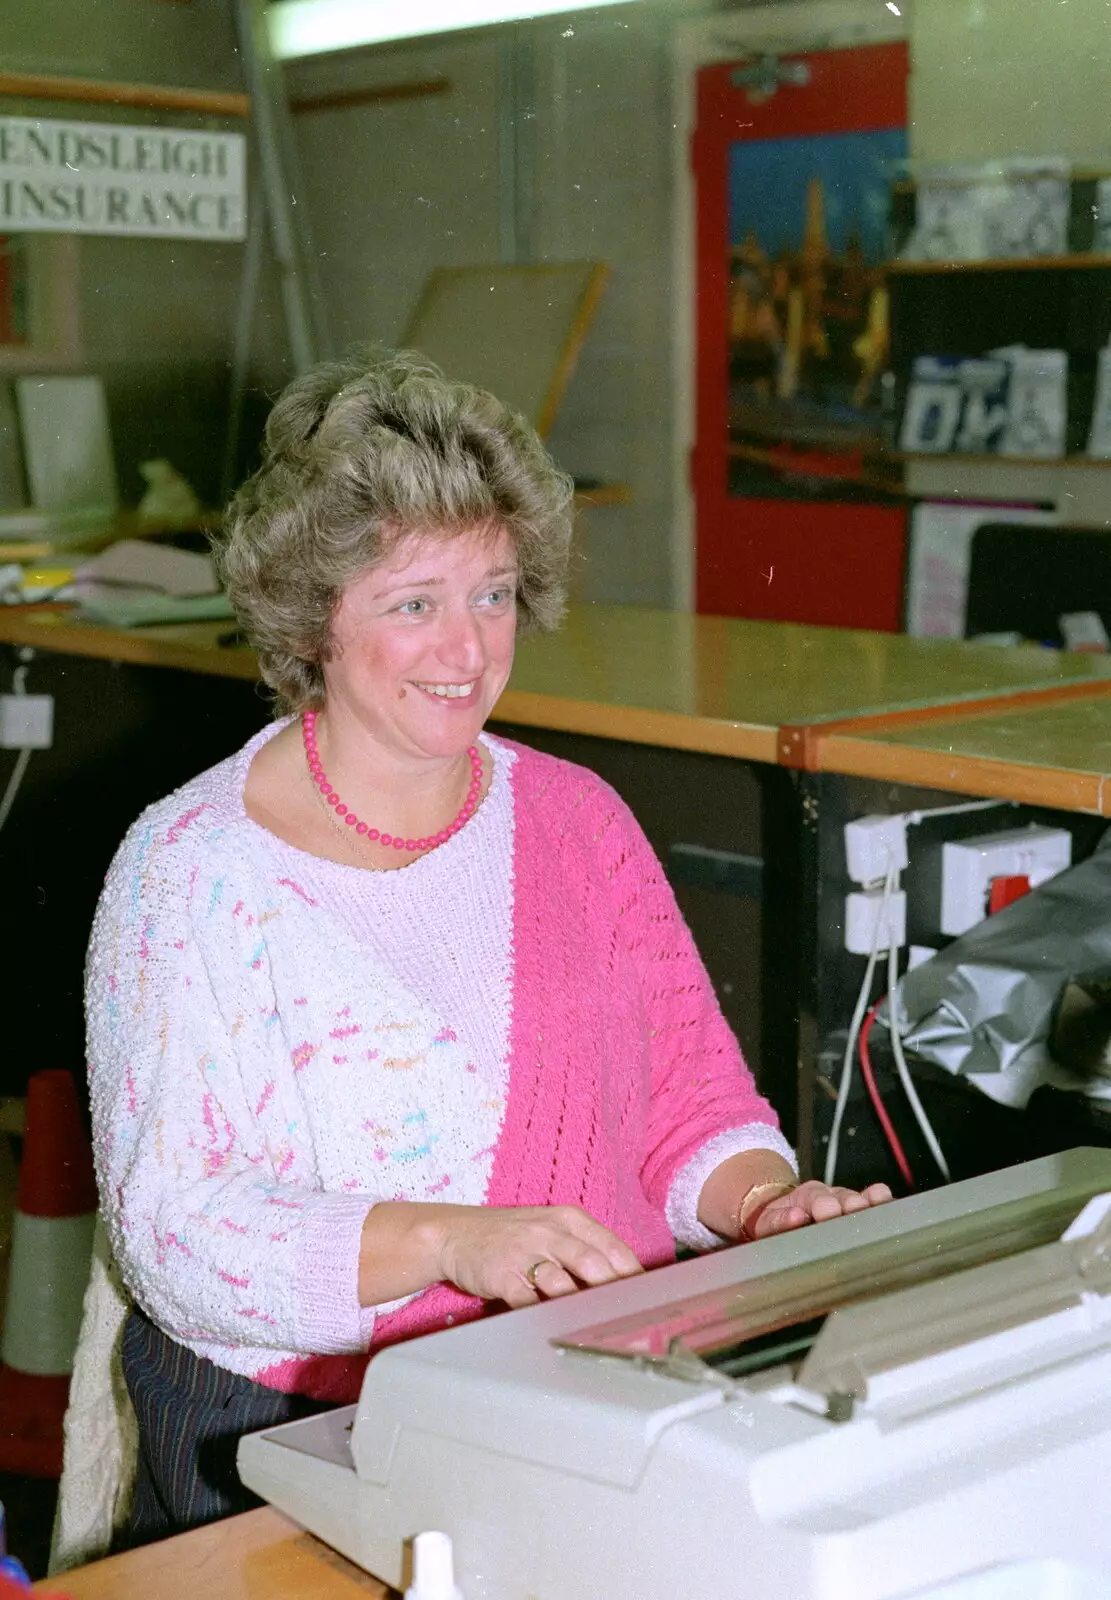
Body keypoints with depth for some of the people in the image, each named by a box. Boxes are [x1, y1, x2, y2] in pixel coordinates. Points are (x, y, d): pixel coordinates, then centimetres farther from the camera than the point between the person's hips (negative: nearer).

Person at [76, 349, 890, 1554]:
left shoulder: (577, 818, 11)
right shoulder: (193, 868, -5)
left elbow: (689, 1093, 12)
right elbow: (172, 1225, -12)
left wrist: (767, 1203, -10)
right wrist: (446, 1240, -25)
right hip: (296, 1426, -4)